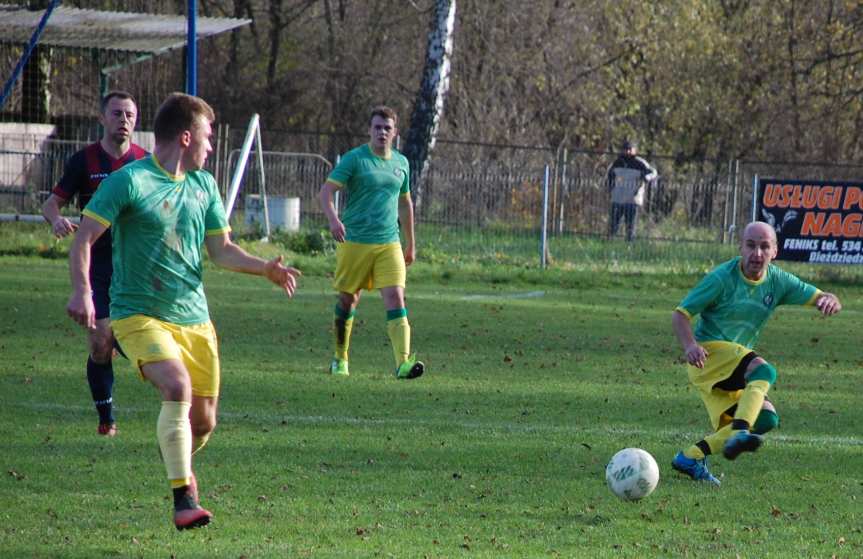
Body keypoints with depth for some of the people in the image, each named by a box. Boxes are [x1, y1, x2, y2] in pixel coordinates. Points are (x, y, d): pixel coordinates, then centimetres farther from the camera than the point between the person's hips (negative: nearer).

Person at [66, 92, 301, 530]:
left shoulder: (203, 186, 12)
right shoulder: (130, 181, -9)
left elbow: (222, 250, 19)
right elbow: (84, 238, -10)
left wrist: (265, 268, 1)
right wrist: (81, 291, -24)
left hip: (194, 318, 6)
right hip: (139, 314, -6)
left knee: (203, 419, 5)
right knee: (178, 387, -29)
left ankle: (178, 464, 40)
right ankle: (183, 497, -24)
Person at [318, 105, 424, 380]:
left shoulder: (401, 162, 11)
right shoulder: (354, 159, -5)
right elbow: (326, 191, -11)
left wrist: (411, 244, 26)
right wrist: (333, 219, -30)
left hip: (389, 244, 3)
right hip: (354, 241, -3)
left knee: (396, 298, -12)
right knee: (348, 299, 8)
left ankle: (403, 362, -22)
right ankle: (340, 359, 27)